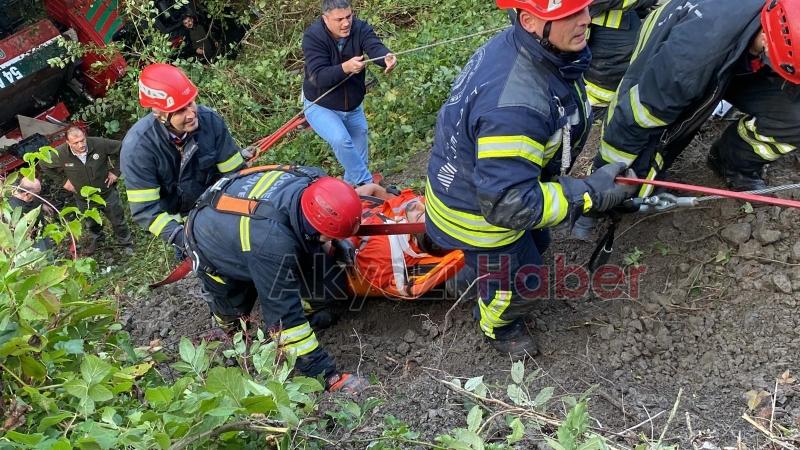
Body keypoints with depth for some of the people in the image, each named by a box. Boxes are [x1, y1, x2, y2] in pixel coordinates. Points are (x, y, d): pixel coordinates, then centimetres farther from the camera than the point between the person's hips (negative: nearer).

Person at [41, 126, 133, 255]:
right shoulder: (60, 154, -24)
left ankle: (126, 243, 44)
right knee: (91, 224, 28)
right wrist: (64, 180, -5)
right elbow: (44, 164, -3)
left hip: (107, 194, -2)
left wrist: (116, 172, -16)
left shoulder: (99, 144, -29)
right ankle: (94, 239, 60)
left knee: (118, 221, 17)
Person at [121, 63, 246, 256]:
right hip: (175, 217, -2)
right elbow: (144, 209, -29)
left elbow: (235, 172, -16)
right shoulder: (138, 146, -30)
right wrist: (182, 237, -42)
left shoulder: (210, 120, -24)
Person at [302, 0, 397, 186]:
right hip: (321, 107, -4)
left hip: (354, 108, 4)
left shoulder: (360, 28, -13)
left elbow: (375, 47, -32)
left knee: (359, 160, 12)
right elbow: (319, 77, -32)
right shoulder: (313, 36, -22)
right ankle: (367, 184, -16)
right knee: (341, 140, -31)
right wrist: (345, 68, -50)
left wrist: (387, 57, -56)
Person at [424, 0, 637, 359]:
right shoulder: (514, 106, -44)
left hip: (491, 182, 8)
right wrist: (590, 195, -30)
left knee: (535, 245, 31)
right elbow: (507, 204, -38)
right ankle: (498, 328, 52)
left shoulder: (519, 46, -13)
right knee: (518, 282, 18)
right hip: (478, 212, -8)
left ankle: (485, 274, 61)